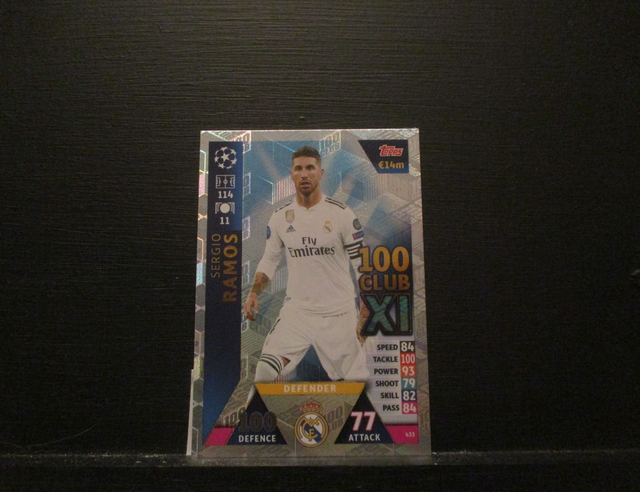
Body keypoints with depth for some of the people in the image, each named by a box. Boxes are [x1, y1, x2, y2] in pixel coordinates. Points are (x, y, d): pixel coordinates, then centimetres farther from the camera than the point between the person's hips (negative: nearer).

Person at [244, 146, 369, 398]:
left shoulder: (341, 214, -6)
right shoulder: (280, 216, 2)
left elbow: (361, 263, -2)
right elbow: (270, 259, 13)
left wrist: (365, 311, -4)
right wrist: (254, 293, 0)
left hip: (339, 313, -2)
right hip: (296, 311, 2)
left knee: (355, 377, 6)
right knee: (265, 370, -11)